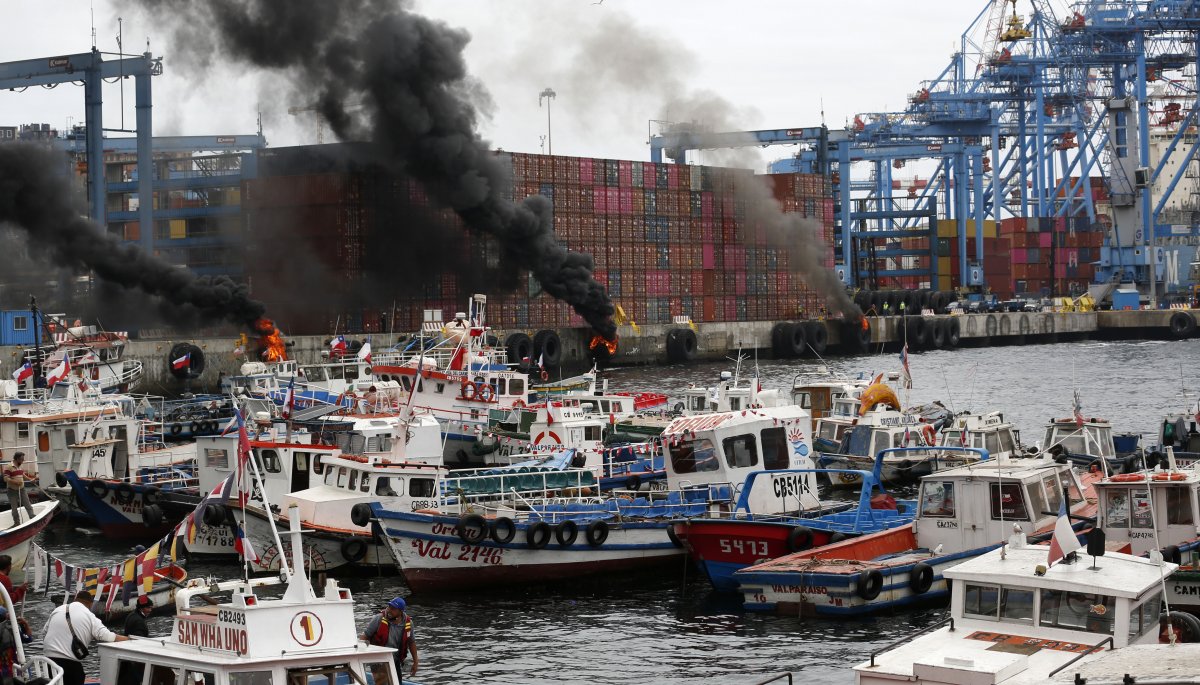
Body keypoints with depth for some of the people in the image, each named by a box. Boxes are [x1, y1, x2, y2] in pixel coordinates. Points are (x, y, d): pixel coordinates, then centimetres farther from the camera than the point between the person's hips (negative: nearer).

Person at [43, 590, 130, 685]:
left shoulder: (57, 611, 11)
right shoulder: (89, 616, -2)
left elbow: (44, 635, 15)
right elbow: (107, 636, -10)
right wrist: (127, 639, 0)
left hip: (49, 658, 4)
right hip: (71, 662, -4)